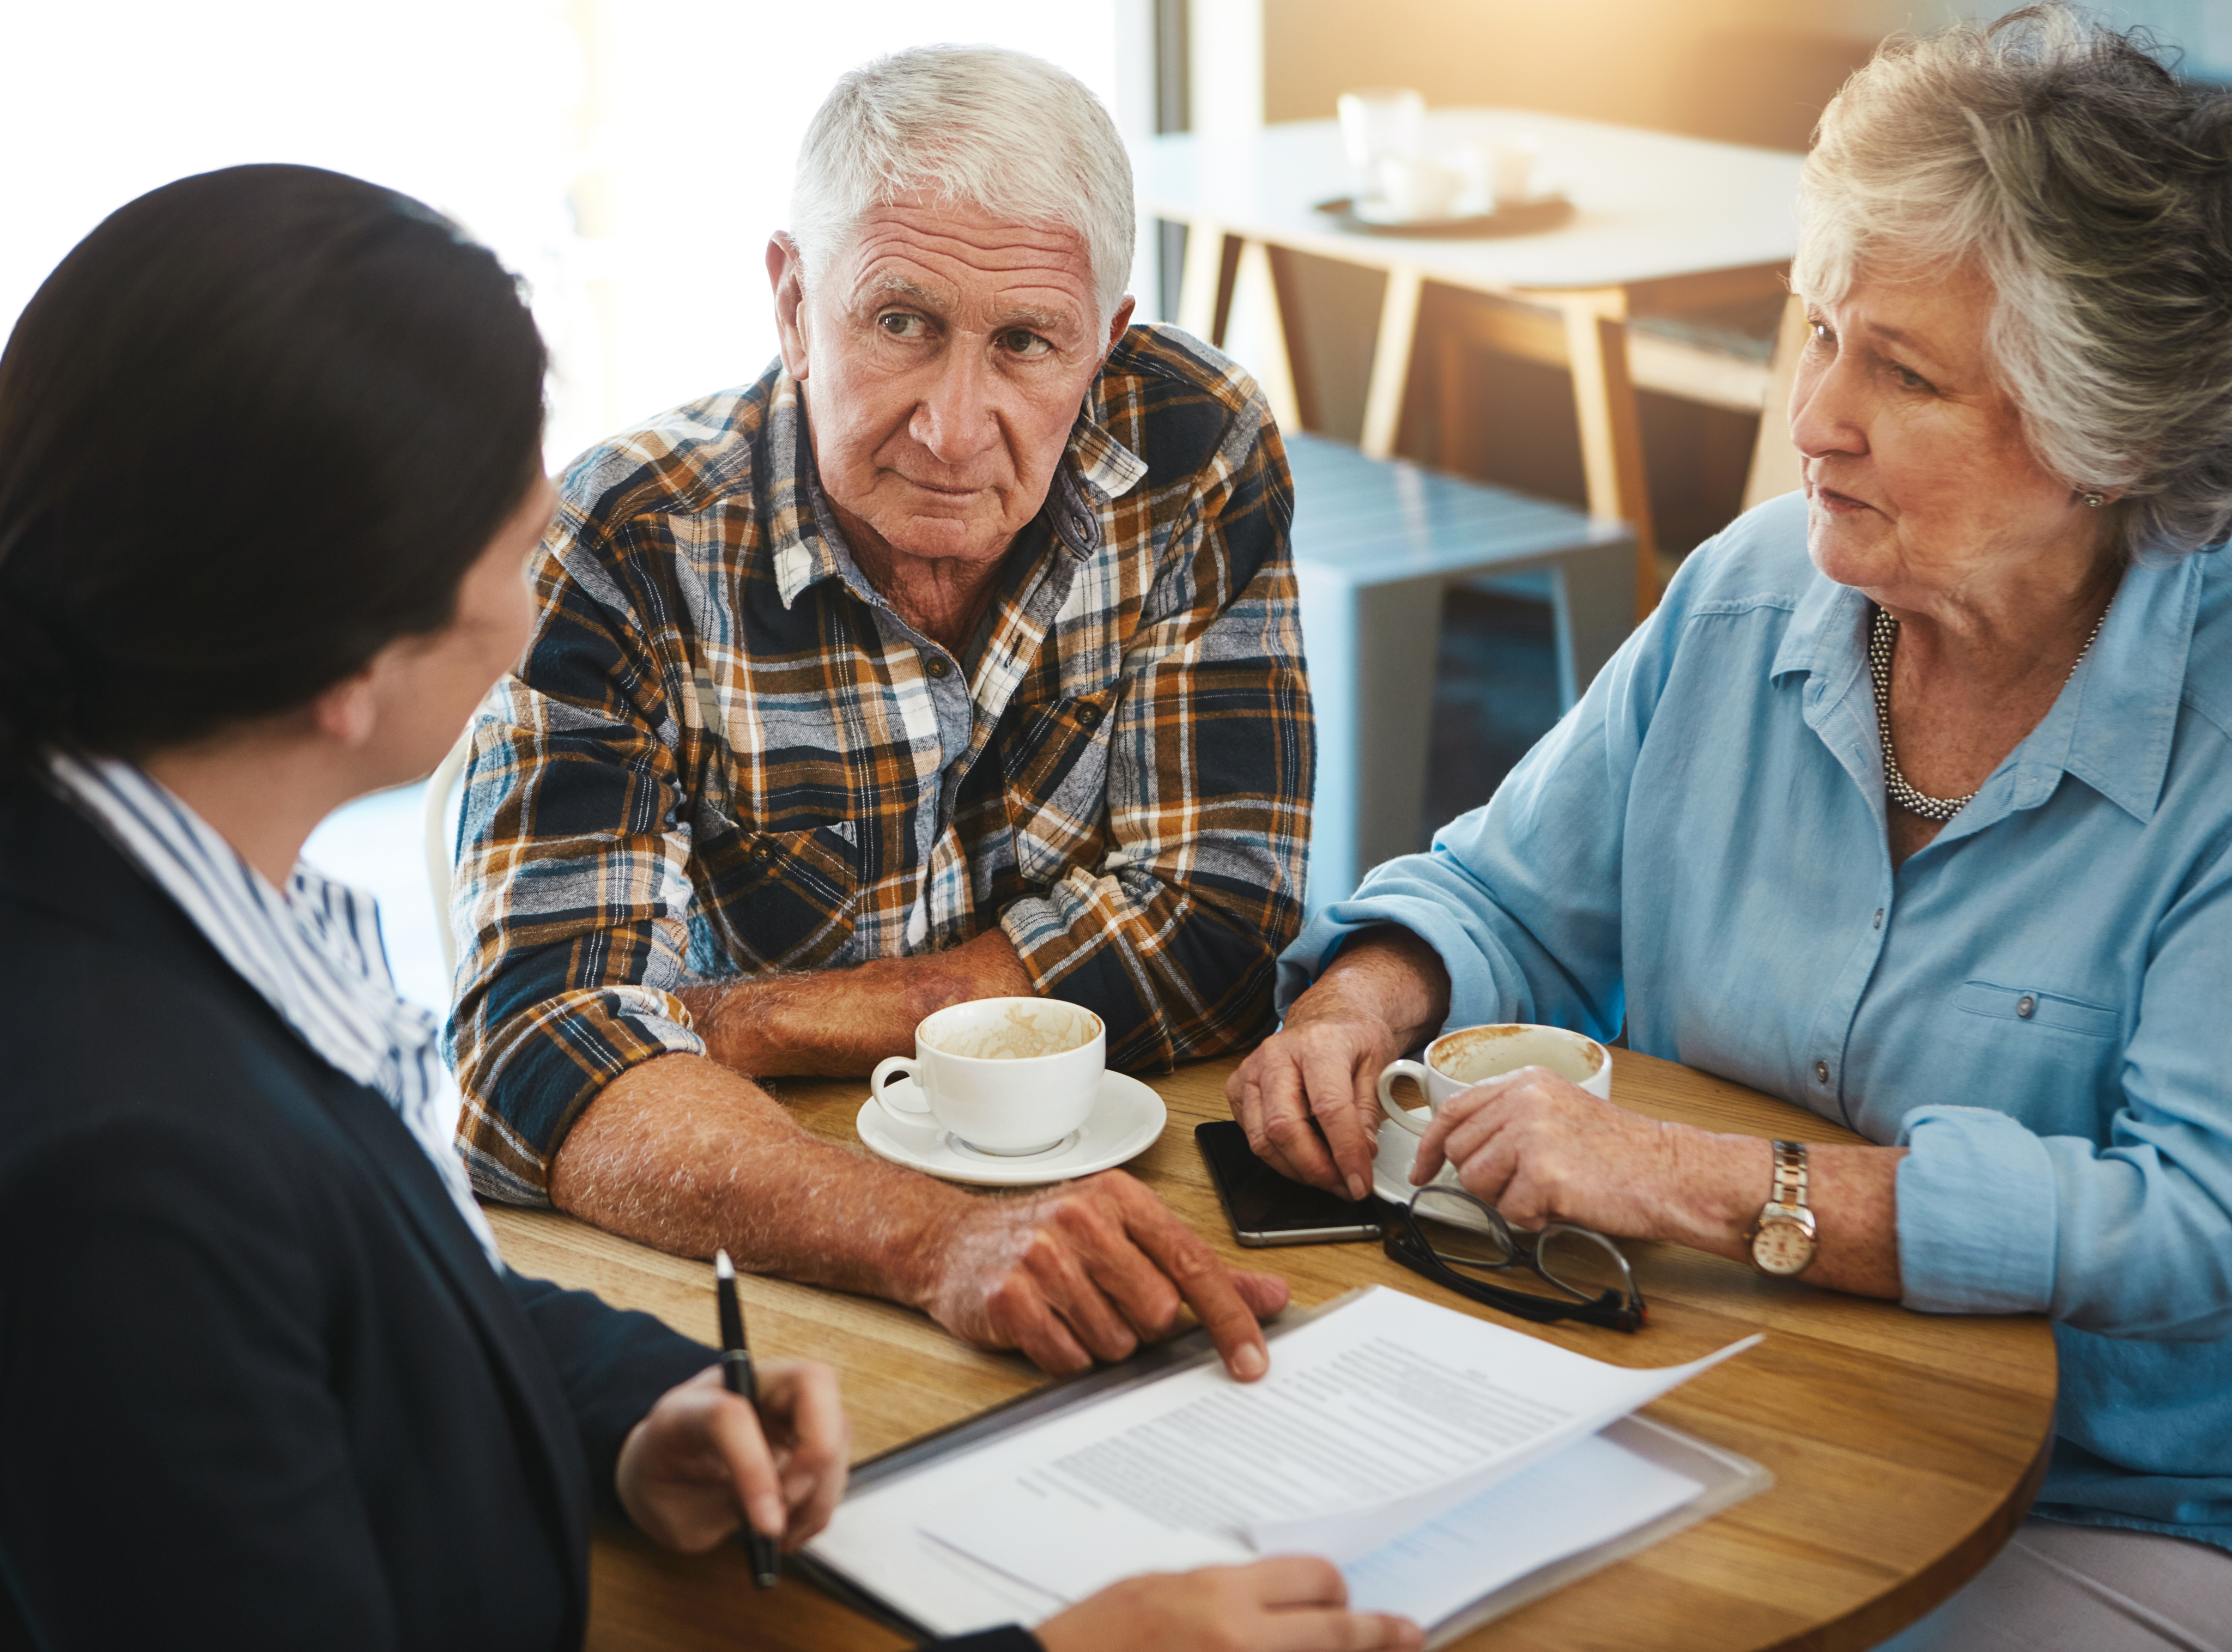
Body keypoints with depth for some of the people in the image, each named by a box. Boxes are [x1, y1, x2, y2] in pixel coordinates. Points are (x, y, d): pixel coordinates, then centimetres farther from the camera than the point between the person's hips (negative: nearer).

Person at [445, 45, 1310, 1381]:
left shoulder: (1198, 456, -7)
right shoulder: (627, 555, -14)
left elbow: (1216, 935, -8)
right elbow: (543, 1053, -23)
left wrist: (740, 1020, -14)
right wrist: (938, 1240, -40)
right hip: (759, 1279, 0)